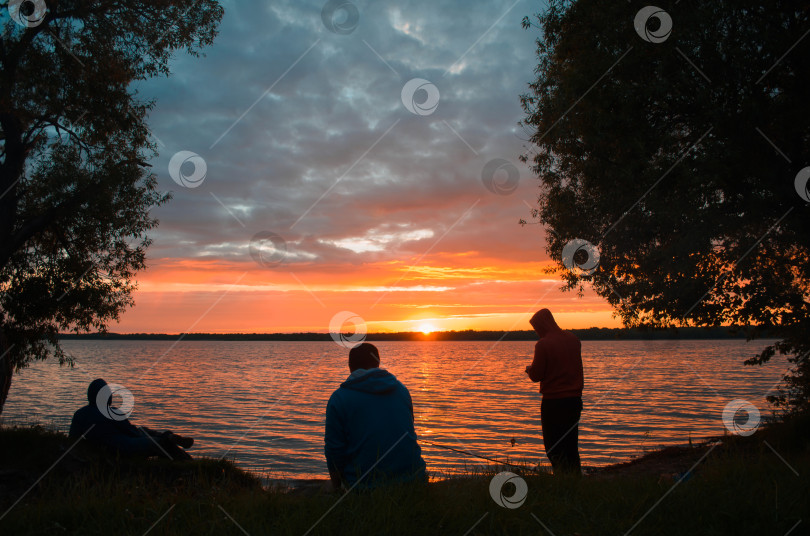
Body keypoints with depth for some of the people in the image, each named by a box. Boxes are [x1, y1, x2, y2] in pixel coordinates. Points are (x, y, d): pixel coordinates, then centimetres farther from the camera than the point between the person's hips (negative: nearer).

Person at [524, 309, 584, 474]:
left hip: (553, 400, -7)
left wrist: (529, 369, 11)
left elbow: (536, 375, -11)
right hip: (575, 398, 7)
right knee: (571, 443, 16)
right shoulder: (573, 339, 8)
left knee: (553, 445, 3)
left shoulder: (543, 344, -13)